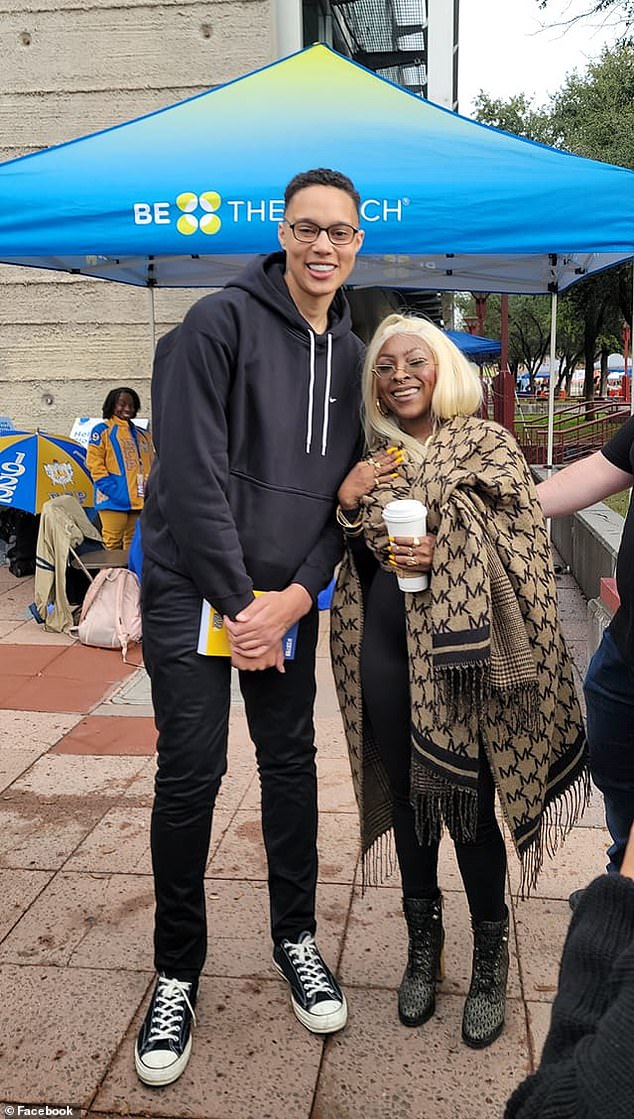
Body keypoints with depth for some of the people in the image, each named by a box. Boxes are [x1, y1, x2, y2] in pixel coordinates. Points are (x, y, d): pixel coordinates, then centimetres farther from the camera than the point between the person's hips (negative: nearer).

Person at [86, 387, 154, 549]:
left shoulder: (143, 435, 22)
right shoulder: (102, 430, 4)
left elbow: (151, 465, 25)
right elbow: (94, 463, -4)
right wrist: (111, 489, -14)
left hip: (140, 500, 6)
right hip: (115, 500, -6)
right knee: (113, 544, -9)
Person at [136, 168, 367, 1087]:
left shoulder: (351, 355, 8)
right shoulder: (221, 324, -10)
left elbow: (345, 493, 6)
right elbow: (194, 476, -17)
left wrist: (297, 595, -8)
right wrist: (241, 604, -16)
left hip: (288, 599, 5)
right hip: (193, 589, -4)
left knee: (292, 764, 11)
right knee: (190, 775, 0)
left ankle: (296, 938, 31)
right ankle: (177, 975, 18)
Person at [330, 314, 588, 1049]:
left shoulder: (486, 444, -1)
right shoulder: (374, 461, 11)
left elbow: (523, 548, -7)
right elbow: (352, 558, 13)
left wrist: (442, 557, -19)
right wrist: (346, 503, -4)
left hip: (459, 648, -4)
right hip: (386, 649, 4)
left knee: (467, 804, 3)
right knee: (407, 795, 14)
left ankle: (490, 959, 25)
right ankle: (422, 941, 34)